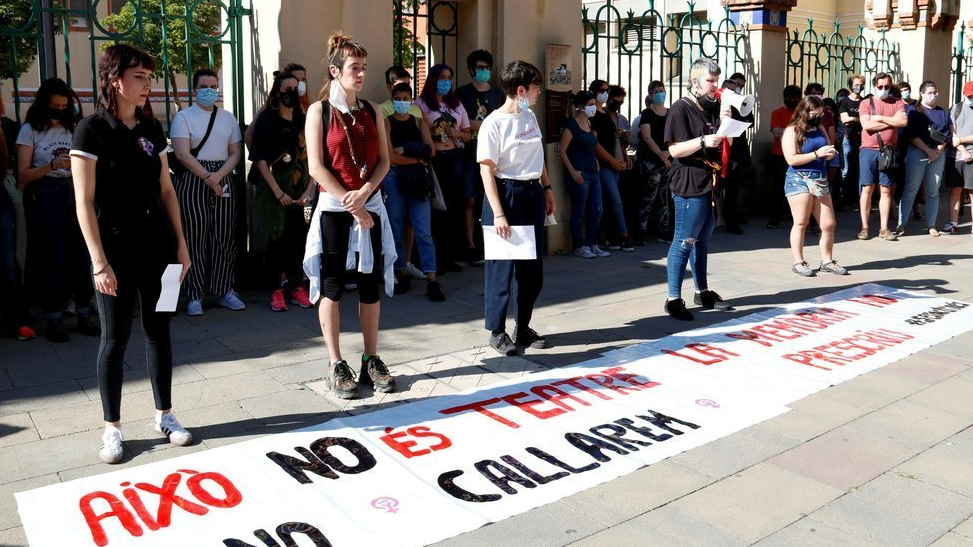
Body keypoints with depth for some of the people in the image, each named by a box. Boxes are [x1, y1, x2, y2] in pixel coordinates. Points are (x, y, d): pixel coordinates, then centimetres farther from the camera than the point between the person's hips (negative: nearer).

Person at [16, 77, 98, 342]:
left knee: (80, 254, -1)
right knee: (51, 256, 0)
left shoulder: (74, 128, 12)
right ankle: (53, 319, 6)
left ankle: (83, 315, 7)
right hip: (44, 197, -3)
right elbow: (23, 174, -2)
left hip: (74, 194, 3)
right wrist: (52, 166, -17)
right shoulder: (31, 130, 2)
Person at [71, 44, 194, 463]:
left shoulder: (151, 129, 8)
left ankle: (164, 416, 23)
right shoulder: (92, 129, -8)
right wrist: (99, 262, -15)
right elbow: (84, 202, -11)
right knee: (115, 337, 2)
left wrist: (181, 244, 8)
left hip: (157, 243, 5)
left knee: (158, 330, 11)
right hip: (115, 245, -5)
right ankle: (112, 428, 16)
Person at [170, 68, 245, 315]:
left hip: (223, 180, 4)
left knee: (225, 237, 4)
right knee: (195, 239, -2)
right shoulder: (183, 116, 1)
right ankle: (195, 295, 5)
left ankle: (225, 291, 12)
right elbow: (183, 154, -9)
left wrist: (219, 176, -10)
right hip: (192, 181, -4)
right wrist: (208, 179, -13)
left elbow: (235, 153, 7)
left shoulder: (228, 118, 13)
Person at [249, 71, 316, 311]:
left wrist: (309, 190, -4)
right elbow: (259, 158, -6)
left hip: (300, 188, 3)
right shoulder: (266, 119, -1)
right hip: (274, 187, -3)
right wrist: (278, 192, -11)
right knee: (279, 236, 1)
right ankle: (279, 288, 11)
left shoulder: (304, 121, 9)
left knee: (299, 236, -1)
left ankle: (296, 287, 9)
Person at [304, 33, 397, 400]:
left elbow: (383, 161, 6)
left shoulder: (371, 111, 10)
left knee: (371, 284, 5)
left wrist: (364, 193, -12)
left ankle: (371, 360, 16)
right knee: (331, 286, -1)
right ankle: (336, 366, 9)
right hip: (333, 207, -4)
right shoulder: (319, 111, -2)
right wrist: (351, 204, -12)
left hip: (370, 205, 4)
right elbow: (317, 167, -8)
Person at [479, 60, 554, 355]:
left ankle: (523, 327, 24)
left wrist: (547, 189, 17)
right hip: (507, 194, -8)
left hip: (533, 193, 8)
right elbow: (487, 170, -16)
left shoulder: (529, 116, 10)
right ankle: (497, 331, 13)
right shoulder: (494, 123, -13)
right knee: (502, 266, 0)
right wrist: (498, 213, -21)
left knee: (533, 266, 11)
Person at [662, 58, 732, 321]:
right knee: (684, 242, -6)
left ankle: (702, 292, 25)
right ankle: (673, 299, -1)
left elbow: (724, 143, 23)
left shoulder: (713, 108, 16)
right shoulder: (681, 109, -8)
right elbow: (675, 149, -15)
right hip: (690, 185, -8)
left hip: (711, 184, 8)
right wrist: (703, 141, -27)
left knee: (702, 241, 16)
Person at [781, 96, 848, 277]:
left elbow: (825, 155, 24)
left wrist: (830, 153, 1)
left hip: (821, 180, 6)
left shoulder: (820, 130, 15)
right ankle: (798, 262, 4)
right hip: (799, 179, -6)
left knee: (829, 224, 4)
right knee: (801, 223, -4)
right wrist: (817, 154, -15)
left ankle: (827, 261, 16)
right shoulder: (792, 131, -3)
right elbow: (791, 159, -13)